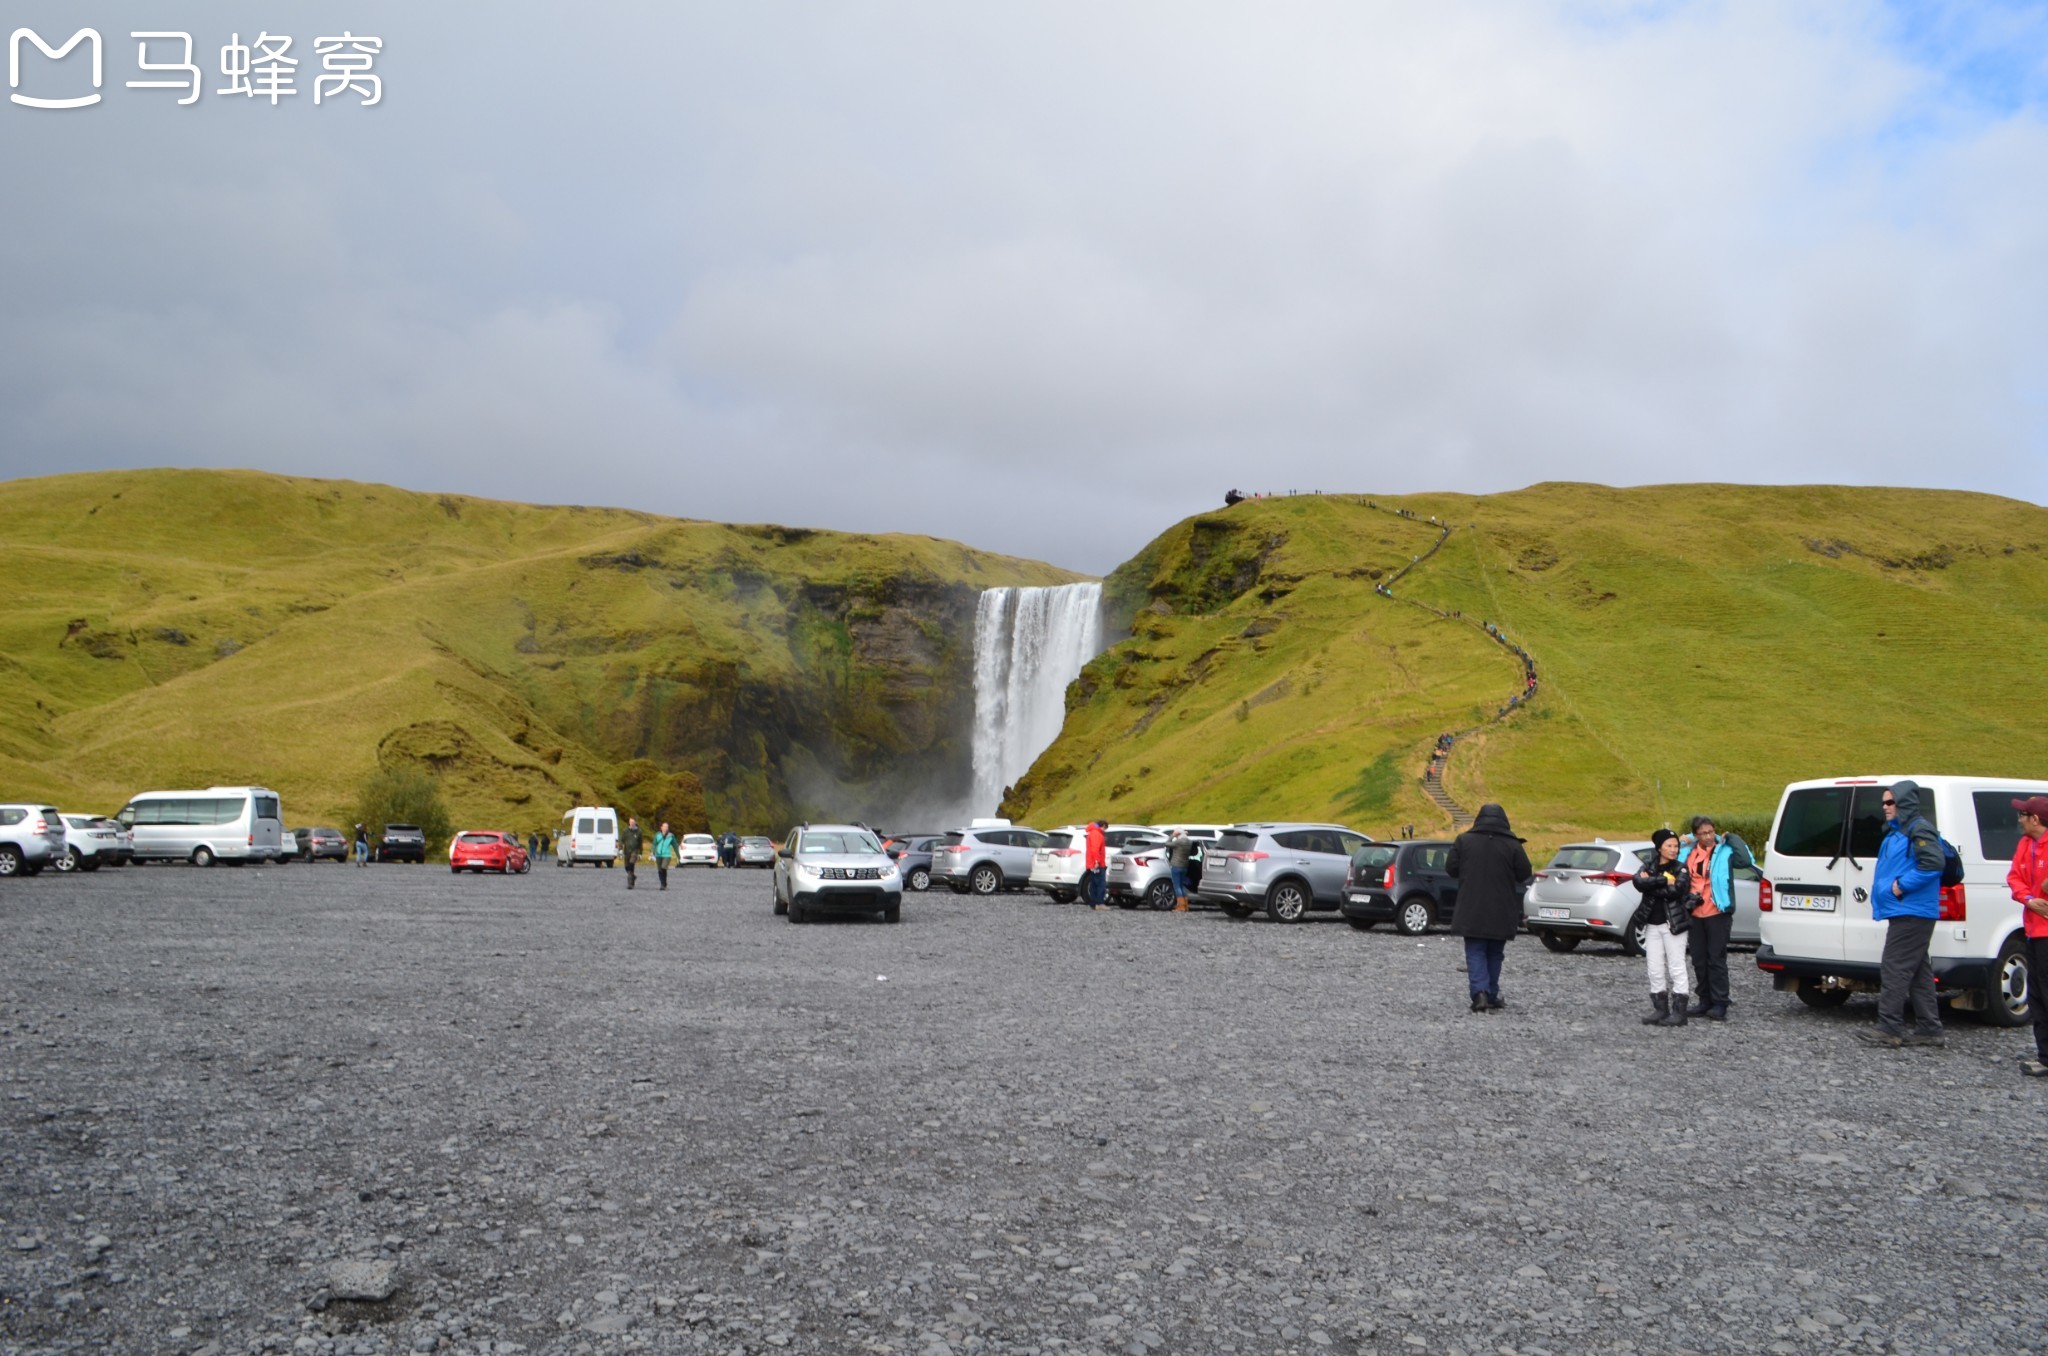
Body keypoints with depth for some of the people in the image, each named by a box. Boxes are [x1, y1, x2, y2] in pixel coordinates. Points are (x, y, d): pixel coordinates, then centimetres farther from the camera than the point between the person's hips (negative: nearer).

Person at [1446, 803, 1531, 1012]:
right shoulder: (1512, 845, -5)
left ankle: (1480, 992, -17)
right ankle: (1492, 995, 17)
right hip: (1501, 914, 1)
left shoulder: (1464, 841, -4)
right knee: (1495, 953, 15)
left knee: (1475, 952, 2)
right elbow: (1524, 875, 0)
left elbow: (1450, 868, 0)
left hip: (1471, 911, -1)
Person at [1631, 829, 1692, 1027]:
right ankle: (1660, 1009, 13)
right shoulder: (1648, 868, 8)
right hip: (1652, 925, 4)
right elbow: (1638, 882, -14)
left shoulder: (1680, 869, -1)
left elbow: (1675, 890, -20)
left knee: (1676, 969, -2)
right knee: (1655, 970, 6)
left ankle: (1679, 1012, 2)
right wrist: (1664, 880, -19)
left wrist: (1650, 883, -12)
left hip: (1673, 924, -4)